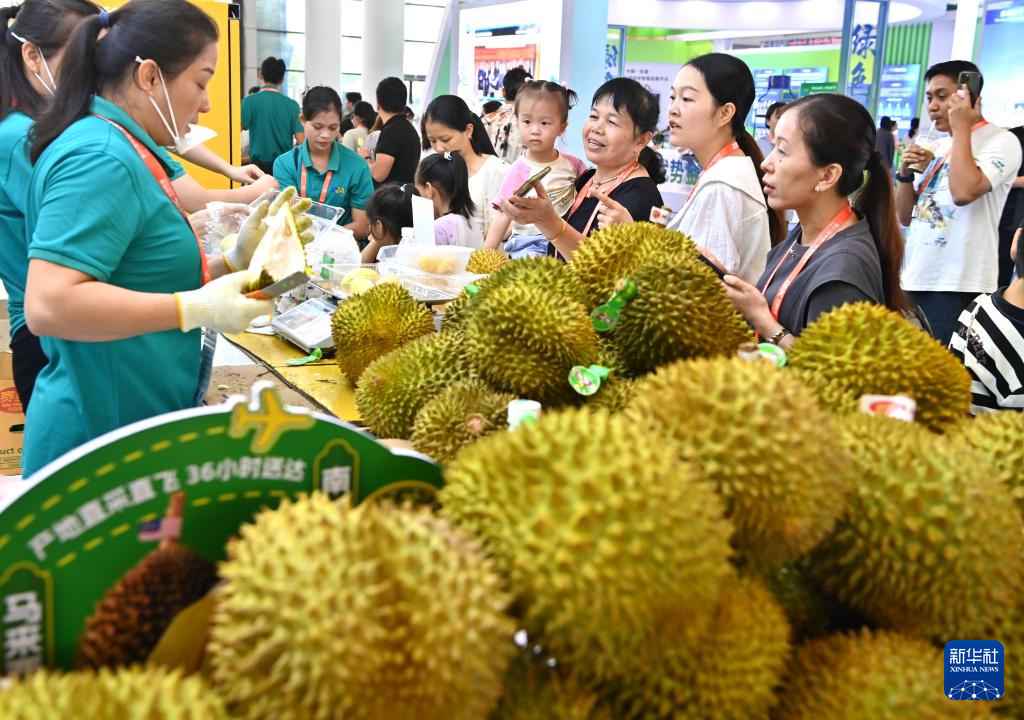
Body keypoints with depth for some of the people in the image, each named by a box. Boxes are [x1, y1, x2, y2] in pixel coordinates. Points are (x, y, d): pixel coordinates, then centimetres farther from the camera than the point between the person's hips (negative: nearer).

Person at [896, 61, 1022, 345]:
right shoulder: (941, 147, 17)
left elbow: (964, 192, -25)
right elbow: (905, 216, 18)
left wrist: (961, 128, -14)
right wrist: (906, 171, 1)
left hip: (956, 286, -7)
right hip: (914, 279, 8)